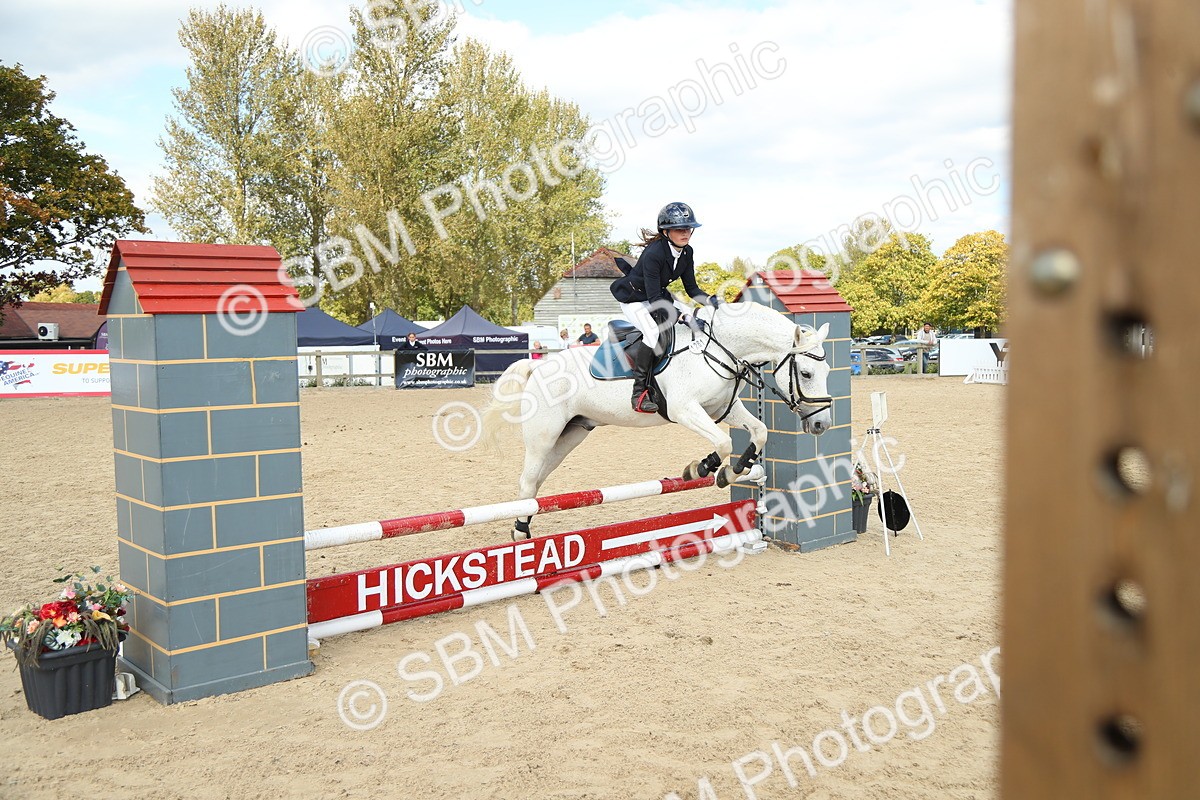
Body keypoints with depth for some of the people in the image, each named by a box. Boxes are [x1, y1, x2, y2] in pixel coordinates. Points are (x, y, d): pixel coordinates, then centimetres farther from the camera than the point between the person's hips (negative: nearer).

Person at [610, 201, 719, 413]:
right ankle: (640, 393, -26)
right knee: (653, 332, -32)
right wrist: (681, 316, -43)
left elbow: (691, 288, -3)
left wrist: (709, 300, -23)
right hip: (633, 298, -8)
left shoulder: (687, 252, -9)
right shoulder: (653, 254, -33)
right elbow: (654, 299, -35)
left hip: (658, 295, 8)